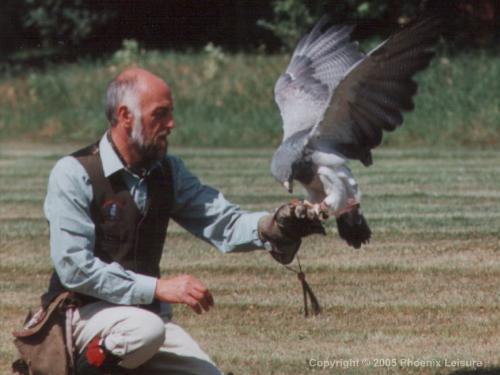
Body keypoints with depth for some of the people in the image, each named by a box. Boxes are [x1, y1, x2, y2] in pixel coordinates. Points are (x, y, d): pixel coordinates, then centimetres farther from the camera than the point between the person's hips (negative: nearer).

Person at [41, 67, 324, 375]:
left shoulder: (169, 171, 6)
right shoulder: (74, 174, -14)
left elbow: (224, 224, -5)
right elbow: (75, 268, -21)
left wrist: (276, 226, -26)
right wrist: (158, 288, -26)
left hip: (147, 311, 7)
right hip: (85, 312, -7)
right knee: (146, 329, -36)